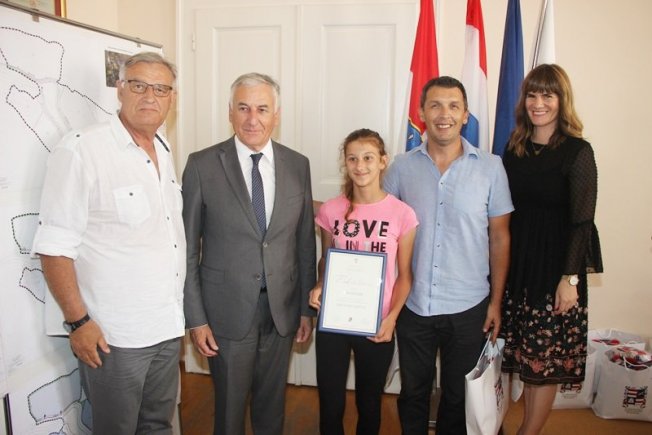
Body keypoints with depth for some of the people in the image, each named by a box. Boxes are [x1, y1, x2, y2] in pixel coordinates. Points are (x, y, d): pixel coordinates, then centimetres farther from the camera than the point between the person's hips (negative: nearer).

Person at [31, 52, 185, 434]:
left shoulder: (165, 152, 8)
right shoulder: (81, 150, -14)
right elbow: (54, 248, -14)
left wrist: (180, 313, 13)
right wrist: (79, 322, -15)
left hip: (168, 328, 7)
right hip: (113, 335, -6)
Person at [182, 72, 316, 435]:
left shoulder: (298, 165, 1)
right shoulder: (202, 165, -7)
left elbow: (305, 242, 5)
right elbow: (188, 248, -5)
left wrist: (307, 308, 6)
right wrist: (196, 318, -7)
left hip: (282, 310, 3)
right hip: (228, 310, -2)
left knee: (272, 406, 18)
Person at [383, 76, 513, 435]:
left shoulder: (491, 167, -4)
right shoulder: (402, 167, -2)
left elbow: (499, 238, 0)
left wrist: (496, 302, 0)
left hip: (469, 309, 0)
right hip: (412, 306, 1)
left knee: (458, 396, 18)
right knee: (413, 392, 18)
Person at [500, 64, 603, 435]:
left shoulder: (578, 152, -8)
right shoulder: (515, 150, 7)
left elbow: (582, 221, -11)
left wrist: (570, 278, -16)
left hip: (556, 264, -5)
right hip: (517, 263, 5)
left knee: (547, 360, 5)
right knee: (525, 355, 12)